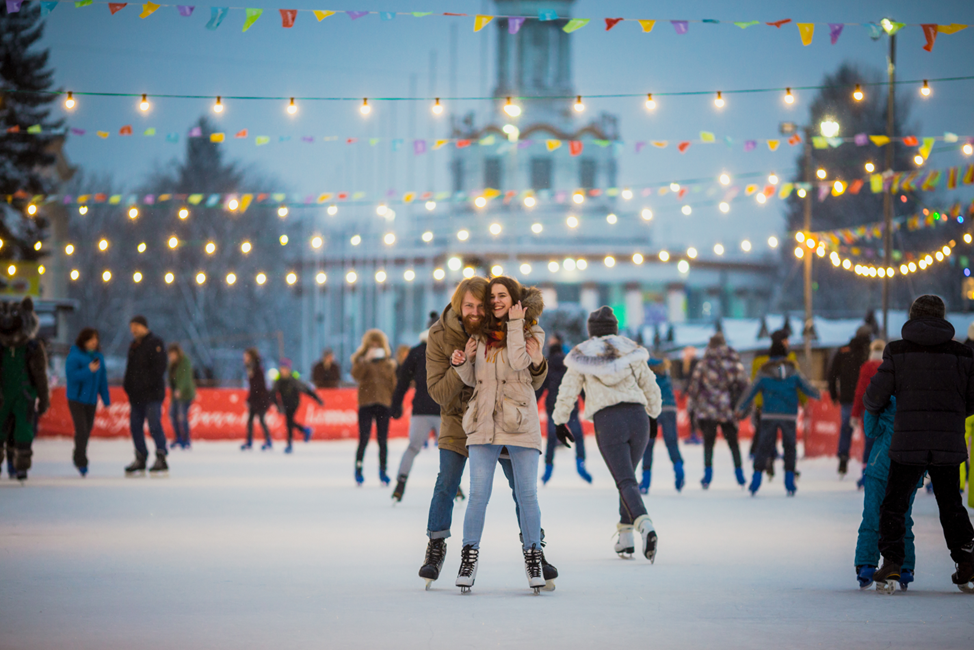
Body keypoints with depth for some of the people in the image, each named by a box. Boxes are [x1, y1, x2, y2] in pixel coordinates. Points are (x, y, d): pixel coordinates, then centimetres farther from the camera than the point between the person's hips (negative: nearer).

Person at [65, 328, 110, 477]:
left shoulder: (98, 356, 7)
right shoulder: (74, 356, -11)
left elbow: (102, 379, 11)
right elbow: (71, 375, -18)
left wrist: (106, 399, 9)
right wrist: (88, 370, -27)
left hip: (91, 399, 6)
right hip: (76, 399, -6)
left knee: (87, 431, 11)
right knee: (81, 430, -12)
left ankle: (78, 459, 26)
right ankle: (82, 463, -8)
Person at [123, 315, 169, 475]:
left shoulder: (155, 343, -6)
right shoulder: (134, 346, 19)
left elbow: (159, 368, -14)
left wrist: (146, 384, -18)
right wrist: (127, 385, 10)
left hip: (152, 394, -8)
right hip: (136, 395, 8)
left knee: (154, 425, -12)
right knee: (135, 425, 6)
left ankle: (161, 458, -9)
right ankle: (140, 459, 13)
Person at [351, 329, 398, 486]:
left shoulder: (388, 362, 13)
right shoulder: (360, 359, 8)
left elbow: (394, 383, 15)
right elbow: (356, 375, -12)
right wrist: (366, 360, -20)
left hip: (384, 404, 2)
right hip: (366, 403, -2)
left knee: (382, 440, 1)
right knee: (364, 439, -7)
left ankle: (383, 471, 9)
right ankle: (358, 470, 1)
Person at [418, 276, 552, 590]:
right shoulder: (440, 335, -15)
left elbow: (531, 384, -8)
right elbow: (438, 392, -17)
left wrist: (537, 364, -31)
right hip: (458, 419, -1)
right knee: (446, 485, -9)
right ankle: (435, 550, 5)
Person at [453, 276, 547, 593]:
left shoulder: (532, 333, 5)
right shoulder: (481, 334, 14)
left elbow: (518, 361, -14)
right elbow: (472, 379, 16)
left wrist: (515, 323, -8)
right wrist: (461, 363, -4)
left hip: (520, 423, -2)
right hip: (485, 423, 2)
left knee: (527, 495, 0)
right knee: (478, 494, -5)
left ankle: (533, 558, 11)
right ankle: (469, 558, 2)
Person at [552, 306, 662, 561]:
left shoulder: (582, 355, 9)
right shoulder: (632, 351, 13)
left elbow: (567, 392, 9)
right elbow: (651, 388, 16)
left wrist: (560, 421, 23)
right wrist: (654, 416, 31)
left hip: (607, 421, -3)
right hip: (637, 416, 3)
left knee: (626, 481, -9)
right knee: (628, 476, 21)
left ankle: (645, 525, -35)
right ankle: (625, 537, 18)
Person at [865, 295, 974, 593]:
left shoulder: (897, 351, -2)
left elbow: (875, 396, -2)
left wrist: (872, 409, 22)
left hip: (908, 445, -2)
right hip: (949, 445, 2)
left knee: (893, 505, 10)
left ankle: (891, 566, -1)